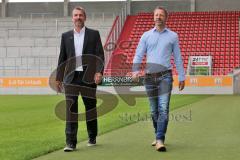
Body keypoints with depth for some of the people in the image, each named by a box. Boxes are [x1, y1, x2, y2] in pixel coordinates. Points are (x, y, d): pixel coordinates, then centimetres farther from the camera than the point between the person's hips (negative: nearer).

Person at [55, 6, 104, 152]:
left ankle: (92, 138, 27)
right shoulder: (66, 36, 11)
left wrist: (99, 72, -16)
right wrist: (58, 78, 11)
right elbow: (62, 58, 13)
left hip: (88, 77, -1)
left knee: (90, 107, 9)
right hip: (71, 77, 1)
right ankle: (71, 142, -7)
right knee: (71, 109, -6)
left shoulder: (94, 34, 5)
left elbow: (100, 55, -2)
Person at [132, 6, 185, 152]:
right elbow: (138, 55, 5)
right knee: (154, 110, 9)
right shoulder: (146, 35, 9)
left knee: (163, 108, -13)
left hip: (165, 76, -2)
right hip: (149, 76, 2)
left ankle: (160, 140, -16)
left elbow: (178, 58, 9)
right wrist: (136, 71, -11)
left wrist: (182, 77, 7)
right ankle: (158, 136, 24)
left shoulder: (173, 36, 7)